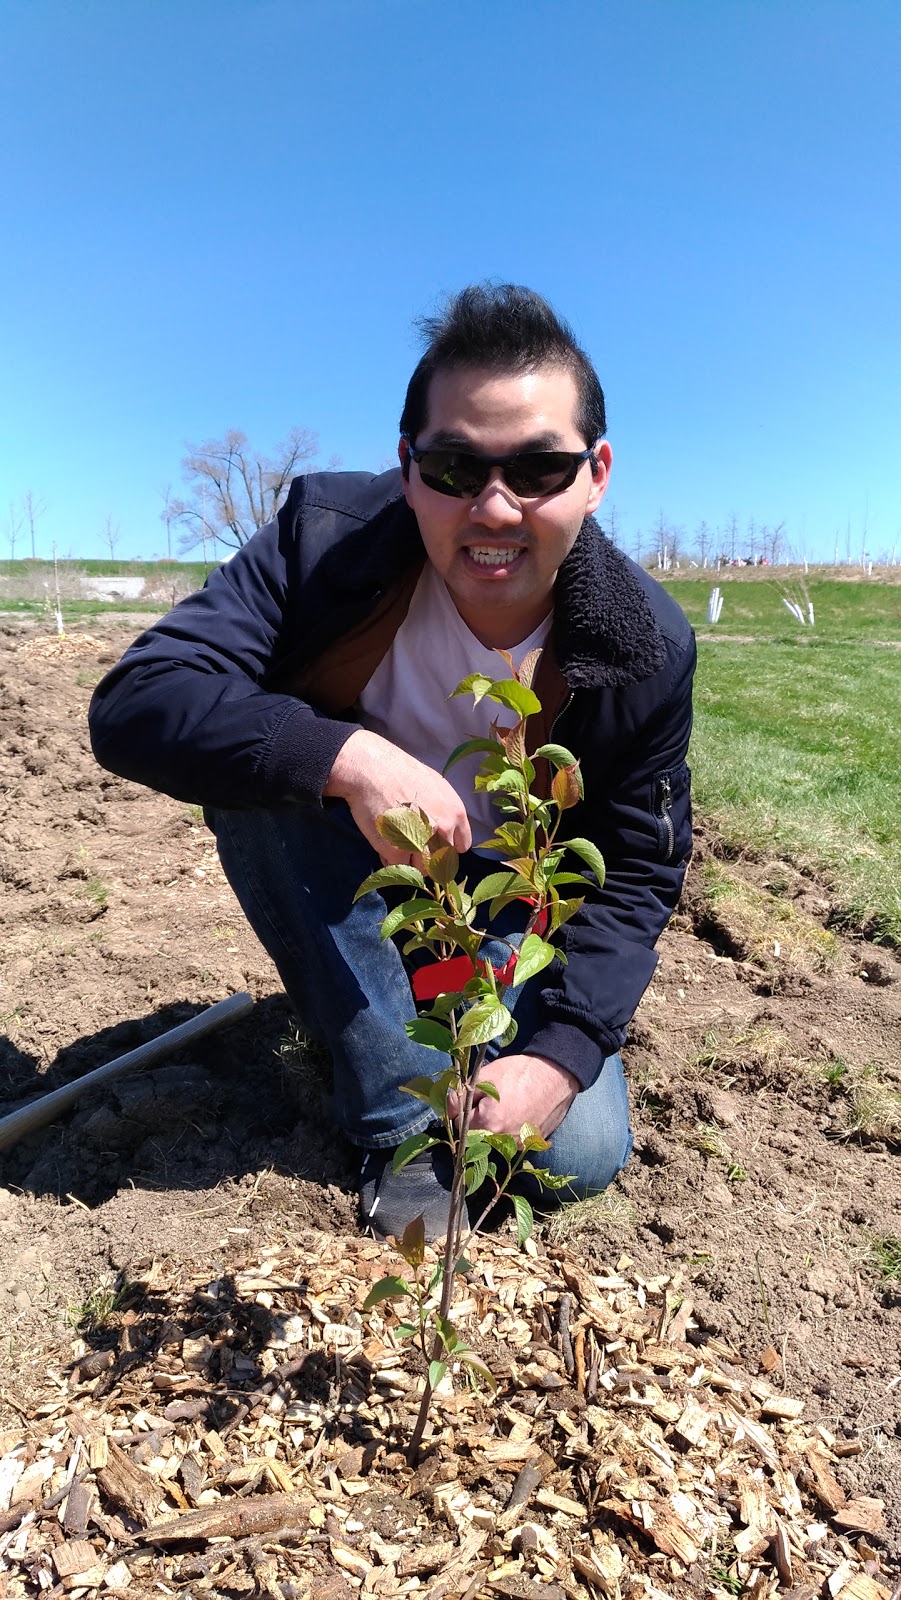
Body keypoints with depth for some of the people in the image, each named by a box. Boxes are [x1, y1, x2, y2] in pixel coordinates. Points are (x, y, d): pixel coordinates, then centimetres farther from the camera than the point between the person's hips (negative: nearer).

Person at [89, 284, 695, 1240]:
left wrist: (561, 1054, -24)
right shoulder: (325, 537, -25)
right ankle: (399, 1114, -17)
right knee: (262, 764, -33)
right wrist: (345, 757, -46)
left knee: (582, 1154, -13)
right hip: (347, 865, 0)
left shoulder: (648, 647, -21)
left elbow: (636, 874, -12)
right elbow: (133, 704, -31)